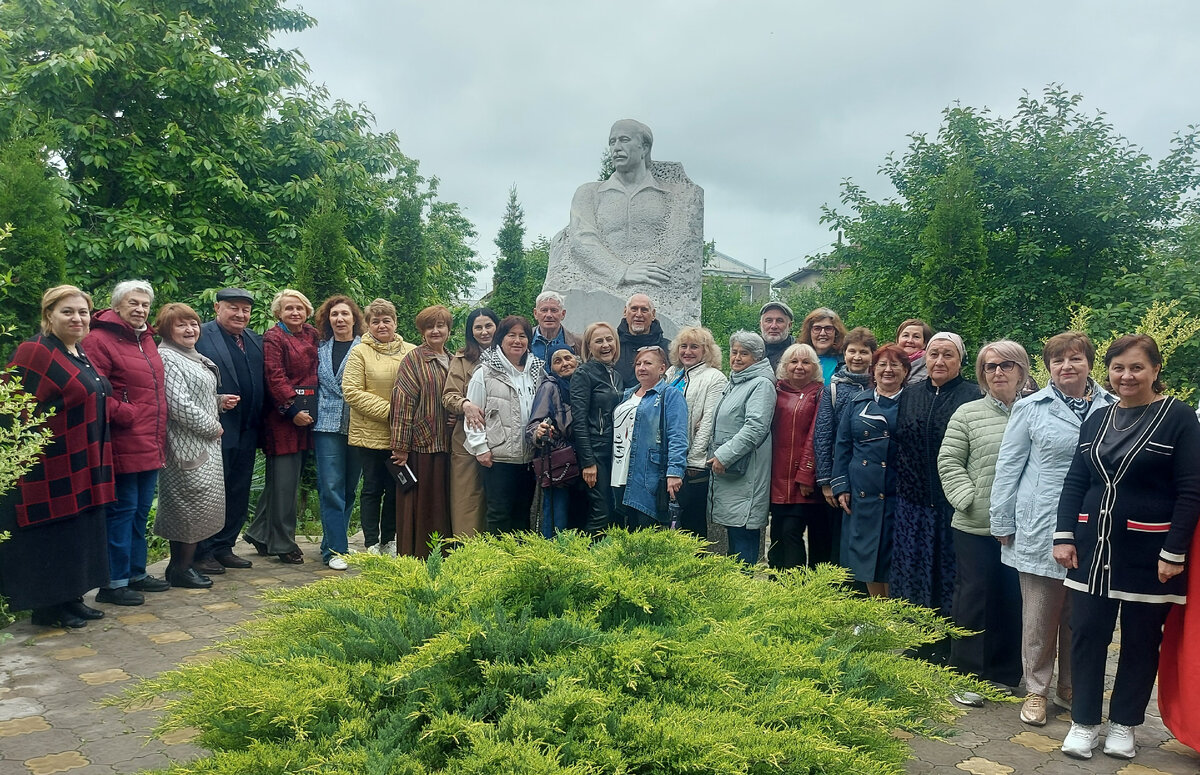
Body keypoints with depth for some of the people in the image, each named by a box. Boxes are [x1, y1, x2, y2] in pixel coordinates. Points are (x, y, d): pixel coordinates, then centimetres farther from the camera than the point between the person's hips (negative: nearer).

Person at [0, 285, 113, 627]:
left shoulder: (81, 355, 13)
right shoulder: (35, 352, -14)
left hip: (82, 469, 9)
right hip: (50, 468, -9)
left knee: (79, 533, 15)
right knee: (50, 538, 2)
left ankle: (71, 598, 26)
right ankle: (48, 607, 14)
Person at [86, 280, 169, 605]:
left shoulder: (146, 339, 16)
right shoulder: (100, 340, -10)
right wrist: (124, 414, -16)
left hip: (150, 445, 9)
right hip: (124, 444, -8)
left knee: (141, 511, 16)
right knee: (123, 511, -2)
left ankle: (136, 573, 28)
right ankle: (114, 583, 9)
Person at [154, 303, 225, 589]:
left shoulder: (195, 358, 17)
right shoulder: (166, 358, -13)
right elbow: (179, 404, -21)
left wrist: (220, 401, 8)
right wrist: (212, 427, -13)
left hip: (205, 445, 10)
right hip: (188, 445, -10)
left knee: (187, 509, 13)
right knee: (195, 504, -5)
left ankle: (179, 565, 22)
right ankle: (182, 569, 5)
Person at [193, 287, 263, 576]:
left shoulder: (256, 341, 14)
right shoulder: (200, 336, -7)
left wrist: (258, 423, 5)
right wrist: (215, 400, -20)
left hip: (246, 433, 7)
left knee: (238, 495, 13)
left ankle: (224, 547, 25)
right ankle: (202, 553, 13)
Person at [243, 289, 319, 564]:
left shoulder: (313, 336, 15)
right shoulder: (273, 338, -5)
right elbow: (275, 378, -13)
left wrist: (312, 410, 8)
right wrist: (293, 410, -17)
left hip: (306, 415, 7)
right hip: (283, 416, -7)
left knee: (286, 479, 13)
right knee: (285, 481, -4)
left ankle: (260, 533, 26)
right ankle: (283, 543, 5)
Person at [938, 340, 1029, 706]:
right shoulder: (968, 414, 1)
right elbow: (949, 462, 0)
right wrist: (969, 500, -10)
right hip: (975, 526, -1)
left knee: (1012, 599, 11)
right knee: (974, 596, 5)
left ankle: (1004, 674, 26)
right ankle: (967, 675, 17)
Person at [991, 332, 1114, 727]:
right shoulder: (1030, 408, -1)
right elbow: (1008, 467, 1)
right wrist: (1002, 523, -1)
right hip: (1040, 529, -2)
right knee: (1039, 615, 6)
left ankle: (1071, 687, 31)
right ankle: (1036, 689, 21)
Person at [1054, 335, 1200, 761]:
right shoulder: (1097, 419, 9)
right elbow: (1074, 482, 10)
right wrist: (1064, 536, 1)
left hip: (1148, 552, -4)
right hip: (1093, 546, 4)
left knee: (1140, 640, 9)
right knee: (1086, 634, 5)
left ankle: (1125, 725, 24)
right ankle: (1084, 722, 17)